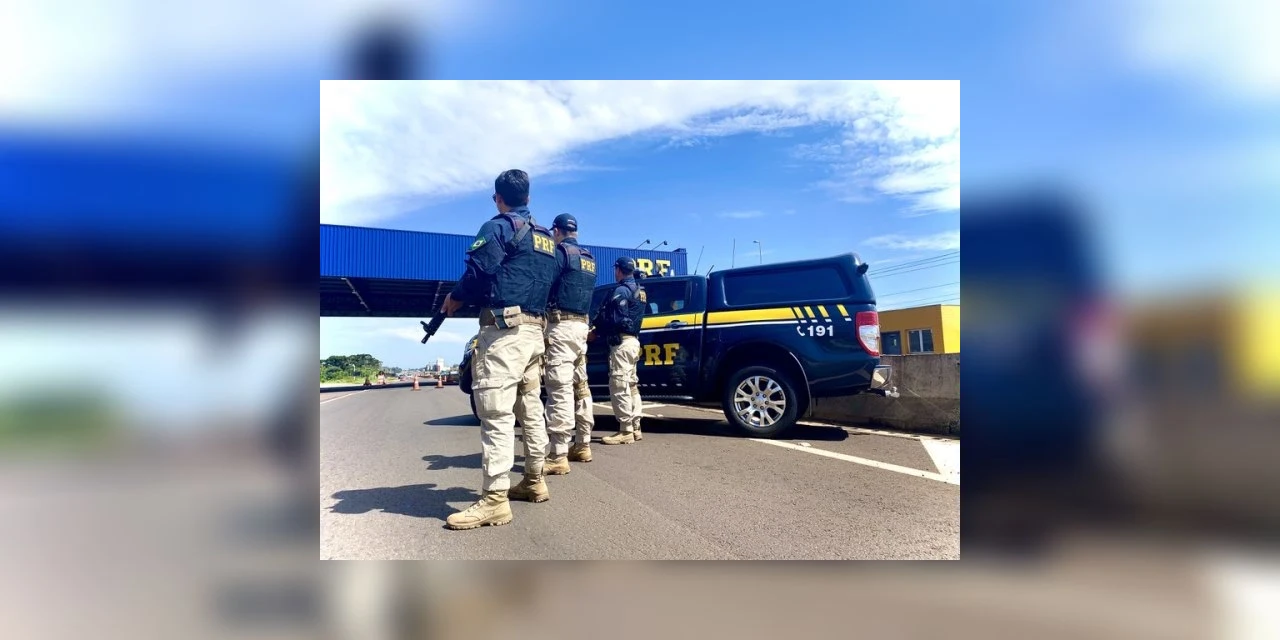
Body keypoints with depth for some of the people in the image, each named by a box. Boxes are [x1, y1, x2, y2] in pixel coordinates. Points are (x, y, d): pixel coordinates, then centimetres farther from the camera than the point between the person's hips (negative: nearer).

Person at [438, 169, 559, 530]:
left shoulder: (499, 227, -4)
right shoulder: (546, 237, 20)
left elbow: (478, 272, -13)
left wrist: (453, 301, 3)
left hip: (505, 330, -9)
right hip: (534, 330, 9)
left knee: (496, 412, -10)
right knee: (530, 409, 15)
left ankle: (495, 500, -11)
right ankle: (534, 482, 24)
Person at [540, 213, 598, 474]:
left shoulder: (561, 252, -7)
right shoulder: (588, 258, 18)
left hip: (562, 325, -9)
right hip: (581, 325, 9)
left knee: (560, 389, -11)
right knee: (577, 385, 15)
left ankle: (558, 456, -12)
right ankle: (582, 445, 23)